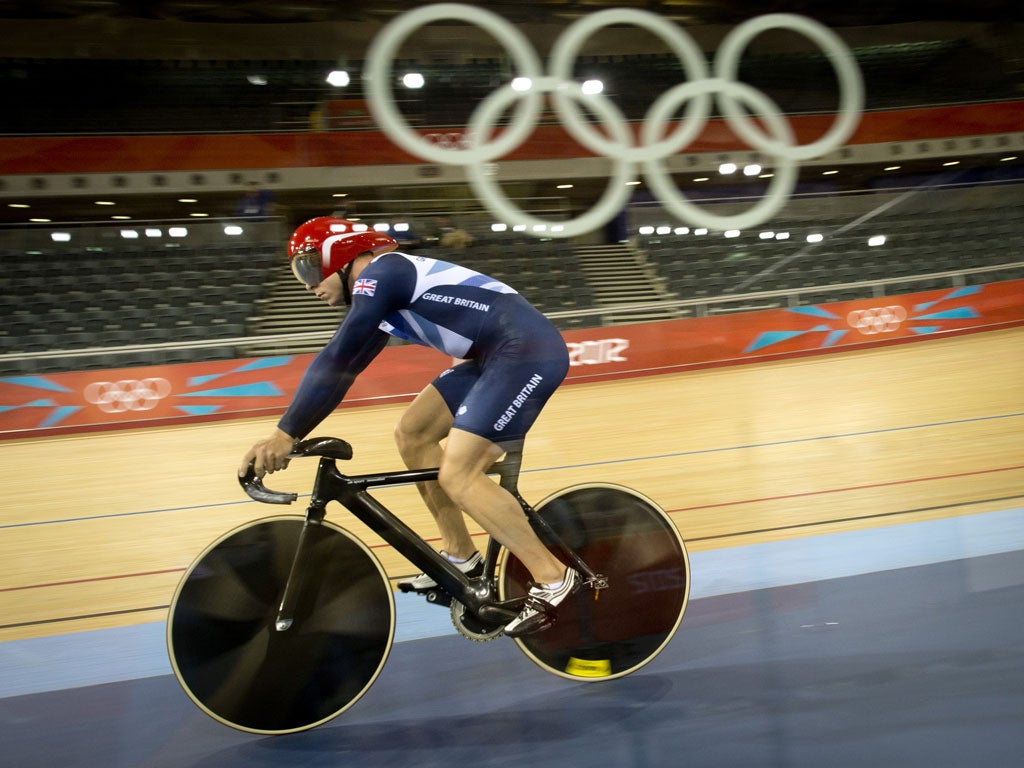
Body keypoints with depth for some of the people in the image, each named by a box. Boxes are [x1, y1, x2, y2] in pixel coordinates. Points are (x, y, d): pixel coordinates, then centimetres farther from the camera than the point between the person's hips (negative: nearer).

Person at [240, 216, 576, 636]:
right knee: (412, 434, 10)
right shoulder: (382, 292, 19)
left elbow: (335, 361, -18)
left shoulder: (381, 271, -10)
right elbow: (342, 368, 20)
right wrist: (290, 434, 17)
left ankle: (553, 579, -2)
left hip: (529, 351, -10)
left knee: (457, 474, -15)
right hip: (498, 355, 10)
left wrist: (286, 433, -16)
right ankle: (461, 556, 19)